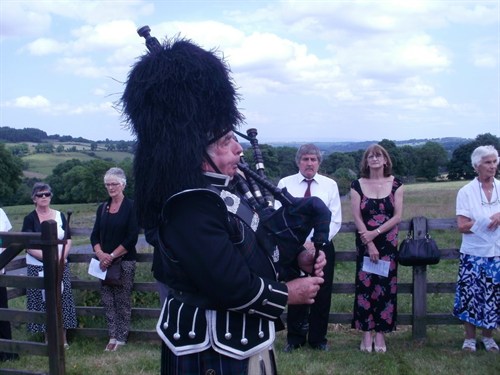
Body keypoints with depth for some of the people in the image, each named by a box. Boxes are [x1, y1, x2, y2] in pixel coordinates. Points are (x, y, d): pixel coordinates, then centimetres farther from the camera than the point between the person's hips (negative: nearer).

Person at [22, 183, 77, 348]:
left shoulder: (60, 216, 7)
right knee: (43, 301, 0)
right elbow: (29, 246, -9)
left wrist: (62, 257, -11)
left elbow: (68, 240, 7)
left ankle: (63, 337, 12)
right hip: (38, 267, -3)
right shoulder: (30, 219, -3)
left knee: (63, 300, 3)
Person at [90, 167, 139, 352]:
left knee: (123, 300, 1)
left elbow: (132, 238, -12)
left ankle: (121, 337, 11)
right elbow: (95, 235, 8)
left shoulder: (131, 207, -6)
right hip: (105, 261, 5)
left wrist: (112, 256, -14)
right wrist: (100, 253, -10)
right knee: (107, 300, 7)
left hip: (125, 261, -5)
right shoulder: (102, 207, 10)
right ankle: (112, 336, 17)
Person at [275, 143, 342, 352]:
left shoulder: (330, 185, 2)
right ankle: (294, 339, 22)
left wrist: (316, 242, -12)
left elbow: (335, 220, -1)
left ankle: (318, 339, 23)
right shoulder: (285, 184, 0)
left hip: (322, 247, 1)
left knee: (322, 295, 7)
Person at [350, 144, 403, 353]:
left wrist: (375, 233, -14)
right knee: (365, 286, -1)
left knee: (386, 286, 1)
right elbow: (356, 217, -4)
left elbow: (397, 216, -3)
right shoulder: (358, 185, 1)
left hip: (388, 243, 0)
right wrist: (369, 244, -11)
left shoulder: (395, 184, 2)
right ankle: (366, 333, 8)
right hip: (365, 243, 0)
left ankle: (380, 333, 10)